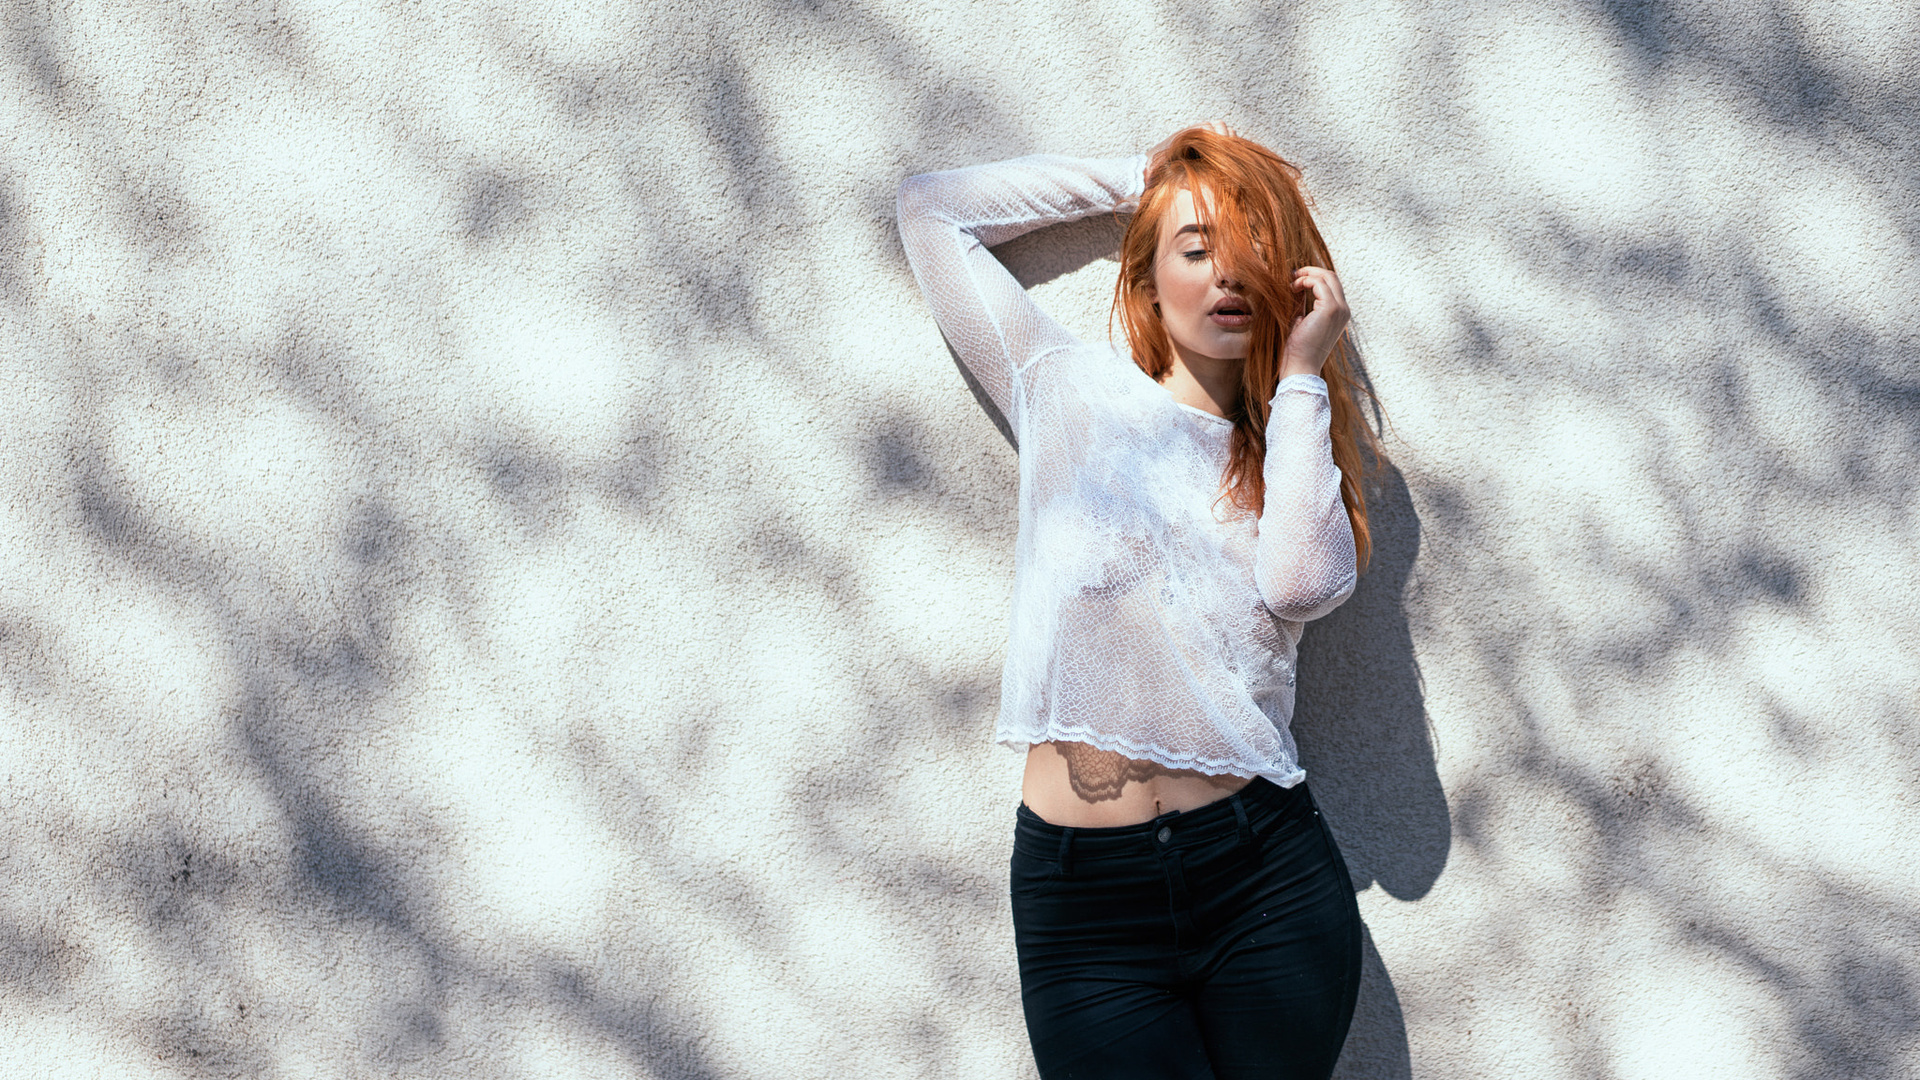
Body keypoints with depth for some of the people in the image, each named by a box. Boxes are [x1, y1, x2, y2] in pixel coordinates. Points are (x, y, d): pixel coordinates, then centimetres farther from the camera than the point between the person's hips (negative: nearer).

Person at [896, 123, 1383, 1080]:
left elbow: (1304, 584, -10)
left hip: (1267, 875, 2)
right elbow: (932, 208, 12)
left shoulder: (1294, 452, 13)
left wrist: (1301, 376, -3)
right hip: (1082, 894, -1)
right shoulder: (1074, 395, 10)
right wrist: (1139, 176, 14)